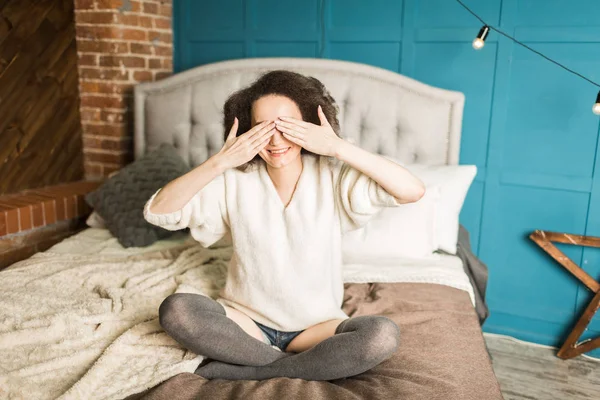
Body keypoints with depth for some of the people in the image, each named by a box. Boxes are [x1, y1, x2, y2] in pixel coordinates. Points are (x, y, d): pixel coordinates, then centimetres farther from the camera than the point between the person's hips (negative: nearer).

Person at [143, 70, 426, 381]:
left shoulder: (333, 177, -11)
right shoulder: (235, 181, -8)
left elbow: (413, 191, -22)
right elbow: (156, 212, -15)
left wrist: (339, 147, -26)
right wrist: (220, 162, -24)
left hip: (317, 324, 0)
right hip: (247, 318, 1)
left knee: (383, 335, -29)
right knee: (175, 310, -26)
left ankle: (244, 369, -17)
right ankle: (301, 364, -16)